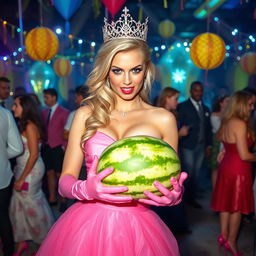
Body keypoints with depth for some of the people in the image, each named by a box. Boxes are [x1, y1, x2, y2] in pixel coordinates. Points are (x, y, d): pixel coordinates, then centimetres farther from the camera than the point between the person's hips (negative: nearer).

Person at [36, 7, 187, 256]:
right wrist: (86, 190, -21)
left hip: (138, 229, 0)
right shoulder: (86, 114, 1)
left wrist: (174, 195, -16)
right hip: (86, 226, 1)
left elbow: (173, 181, 7)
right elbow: (64, 181, 1)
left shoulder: (163, 119, -1)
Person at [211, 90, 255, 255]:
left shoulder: (227, 122, 6)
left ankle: (224, 236, 29)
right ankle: (231, 241, 18)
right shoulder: (240, 124, -20)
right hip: (238, 169, -8)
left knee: (227, 203, 17)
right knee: (237, 206, 6)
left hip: (227, 165, 8)